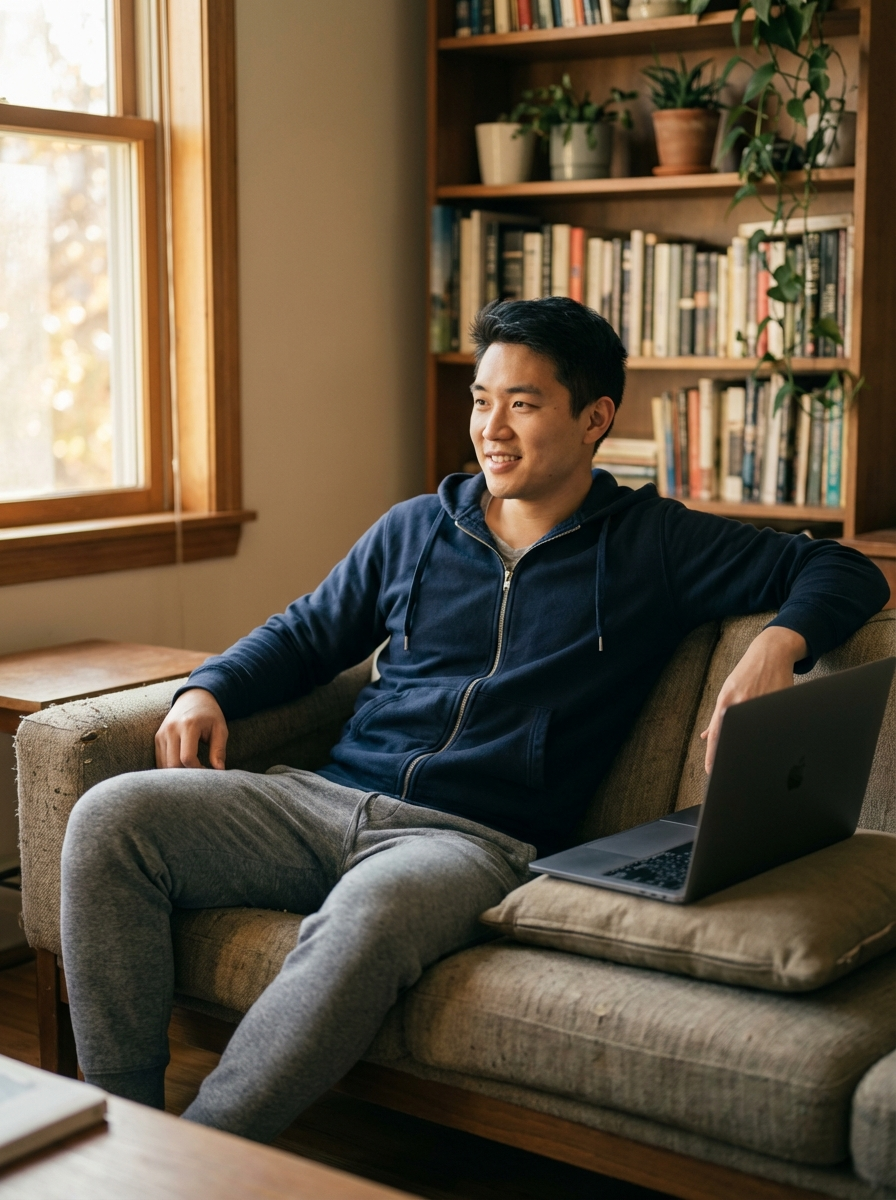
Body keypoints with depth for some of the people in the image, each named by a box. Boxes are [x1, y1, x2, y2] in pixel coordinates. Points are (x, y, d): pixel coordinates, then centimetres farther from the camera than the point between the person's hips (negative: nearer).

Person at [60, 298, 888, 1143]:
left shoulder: (653, 545, 10)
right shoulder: (415, 528, 20)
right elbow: (304, 635, 27)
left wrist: (778, 643, -14)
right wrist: (209, 690, 7)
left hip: (477, 840, -4)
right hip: (327, 795, 5)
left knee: (370, 911, -41)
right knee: (111, 817, -20)